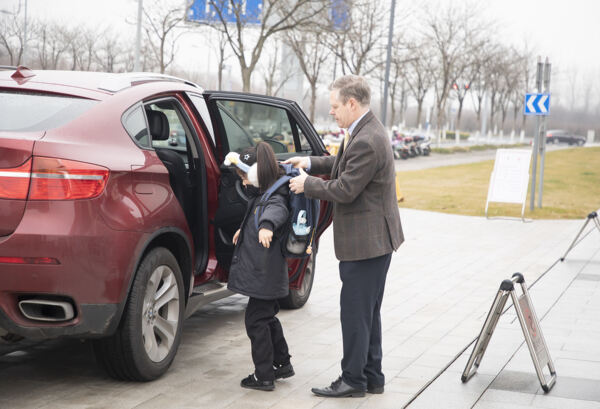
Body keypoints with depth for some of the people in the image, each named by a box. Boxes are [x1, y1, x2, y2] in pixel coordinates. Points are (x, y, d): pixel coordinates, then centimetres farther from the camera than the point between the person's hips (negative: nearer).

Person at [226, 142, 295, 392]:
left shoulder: (275, 197, -20)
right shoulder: (260, 195, 12)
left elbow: (276, 210, -45)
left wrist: (267, 226, -64)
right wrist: (244, 230, 42)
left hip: (265, 275, -10)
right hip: (266, 273, 10)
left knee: (256, 320, -3)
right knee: (267, 317, 21)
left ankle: (264, 376, 4)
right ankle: (282, 364, 34)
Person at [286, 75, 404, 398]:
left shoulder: (367, 142, -23)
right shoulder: (366, 132, 10)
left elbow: (345, 190, -22)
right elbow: (345, 164, 24)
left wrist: (307, 184, -8)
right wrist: (311, 163, 11)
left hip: (366, 242, -11)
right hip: (375, 240, 11)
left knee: (354, 313, -1)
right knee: (367, 313, 17)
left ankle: (353, 380, 9)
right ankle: (372, 376, 26)